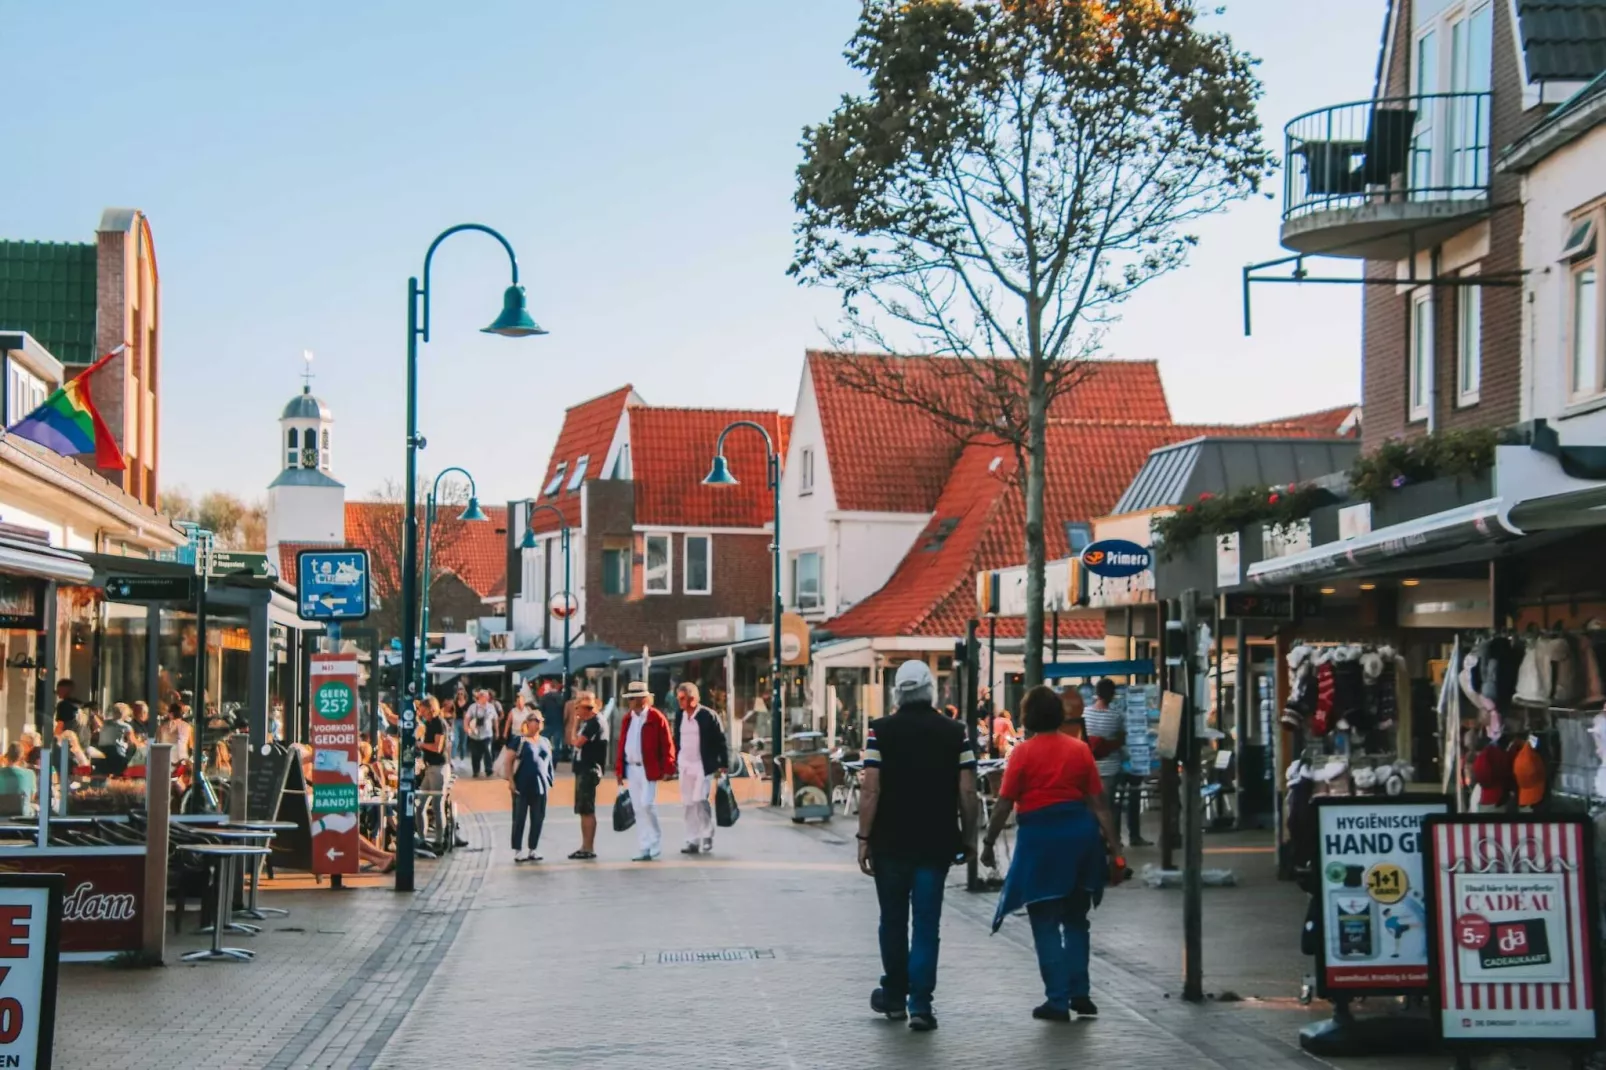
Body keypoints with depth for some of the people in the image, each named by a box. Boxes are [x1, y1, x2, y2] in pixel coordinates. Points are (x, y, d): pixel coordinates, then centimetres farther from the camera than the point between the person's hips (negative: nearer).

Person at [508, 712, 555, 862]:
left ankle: (532, 850, 15)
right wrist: (510, 780, -14)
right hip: (522, 785, -5)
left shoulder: (545, 742, 13)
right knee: (519, 818, 0)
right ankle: (517, 851, 4)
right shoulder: (520, 740, -4)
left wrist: (550, 780, 10)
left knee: (538, 819, 6)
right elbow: (509, 761, -6)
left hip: (540, 785, 5)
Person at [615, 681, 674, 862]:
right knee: (639, 809, 7)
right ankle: (646, 848, 12)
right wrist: (619, 769, 10)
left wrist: (667, 769, -13)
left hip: (649, 769, -6)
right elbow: (622, 744, 14)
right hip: (631, 768, 6)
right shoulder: (628, 718, 11)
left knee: (647, 805, -13)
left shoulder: (656, 717, -7)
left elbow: (667, 744, -9)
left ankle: (655, 844, 3)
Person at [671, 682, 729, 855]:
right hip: (685, 766, 6)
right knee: (689, 804, 6)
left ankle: (707, 837, 2)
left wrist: (723, 765, -8)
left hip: (703, 766, -6)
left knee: (700, 800, -14)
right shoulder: (679, 715, 8)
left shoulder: (708, 716, -9)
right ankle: (692, 841, 11)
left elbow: (721, 741, -6)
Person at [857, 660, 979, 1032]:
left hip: (891, 842, 0)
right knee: (926, 924, 3)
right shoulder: (955, 732, -1)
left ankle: (895, 996, 25)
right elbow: (967, 791, -2)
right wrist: (969, 837, 8)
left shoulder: (880, 731, -5)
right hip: (937, 843, 1)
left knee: (893, 920, 14)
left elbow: (870, 790, -10)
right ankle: (920, 1003, -3)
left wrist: (864, 838, -5)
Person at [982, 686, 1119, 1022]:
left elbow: (1004, 804, -8)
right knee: (1075, 919, 18)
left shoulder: (1024, 752, -7)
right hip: (1080, 831, 4)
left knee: (1046, 924, 5)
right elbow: (1098, 801, 3)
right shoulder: (1080, 749, 4)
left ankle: (1058, 1000, 4)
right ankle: (1080, 994, 18)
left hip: (1040, 836, -4)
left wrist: (988, 842, 1)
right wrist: (1111, 842, 7)